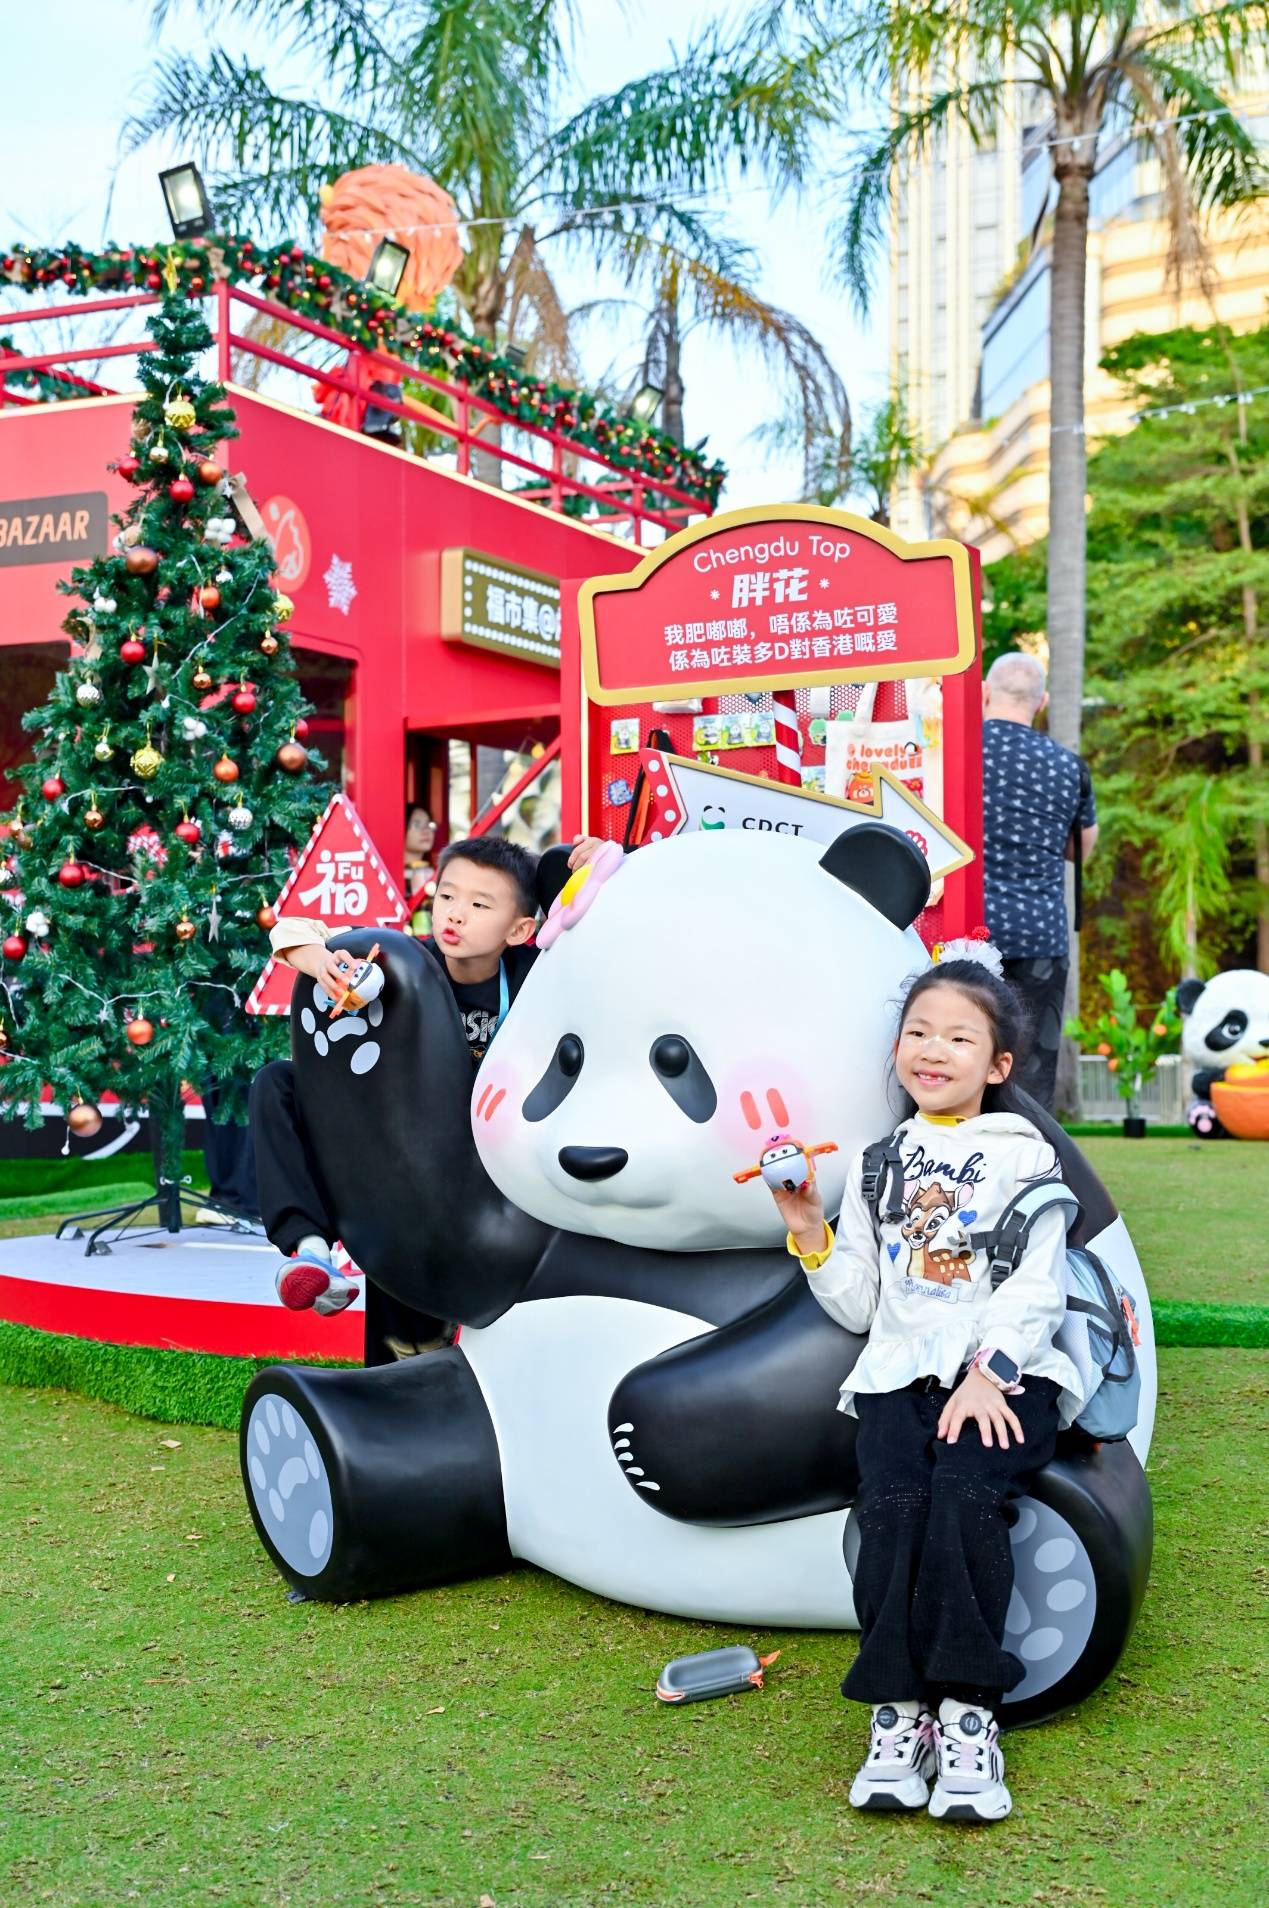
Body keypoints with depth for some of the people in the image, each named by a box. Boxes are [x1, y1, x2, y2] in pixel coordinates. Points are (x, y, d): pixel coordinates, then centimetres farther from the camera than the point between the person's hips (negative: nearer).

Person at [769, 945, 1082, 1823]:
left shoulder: (1025, 1157, 11)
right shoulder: (875, 1166, 20)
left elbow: (1037, 1290, 0)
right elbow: (858, 1305, 18)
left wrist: (988, 1374, -15)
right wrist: (809, 1233, 4)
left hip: (1006, 1374, -2)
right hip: (899, 1373, 3)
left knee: (965, 1493, -31)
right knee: (890, 1503, -26)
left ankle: (968, 1714, -23)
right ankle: (897, 1712, -21)